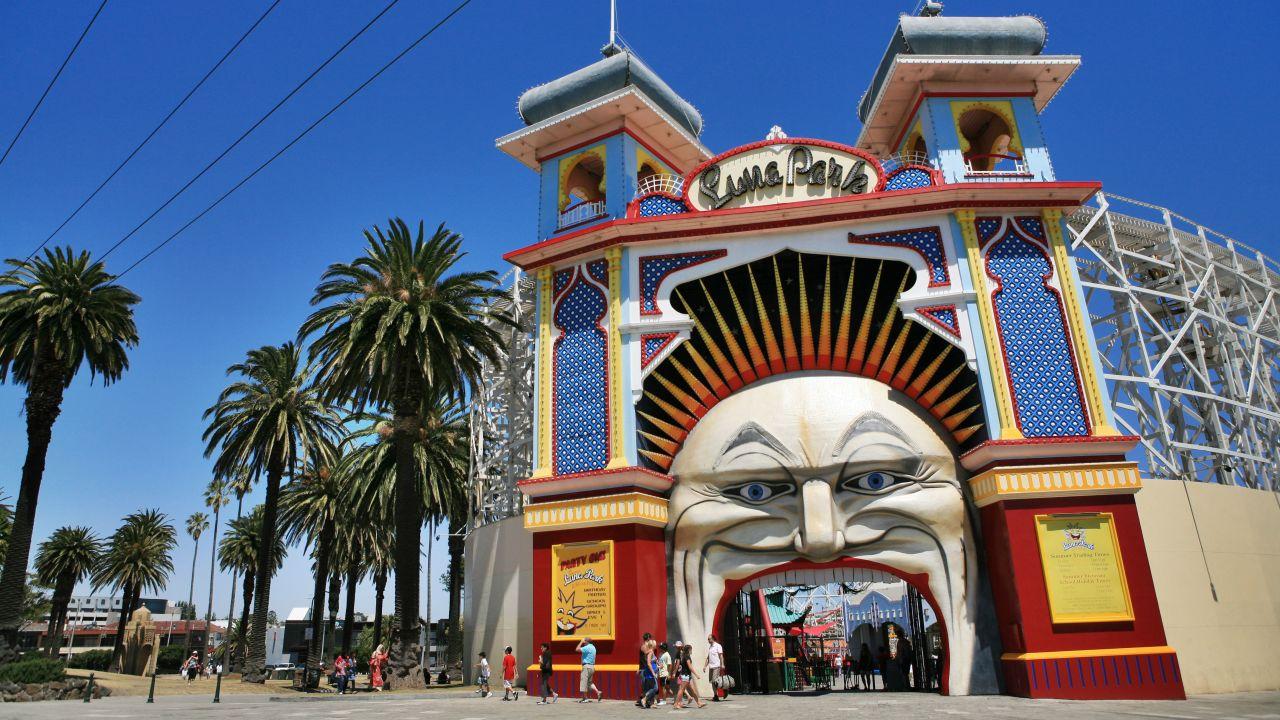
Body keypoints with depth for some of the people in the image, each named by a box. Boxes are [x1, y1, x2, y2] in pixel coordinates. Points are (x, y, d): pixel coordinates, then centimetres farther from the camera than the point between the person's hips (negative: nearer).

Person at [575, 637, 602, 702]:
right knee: (590, 682, 16)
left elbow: (577, 649, -20)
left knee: (584, 682, -3)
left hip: (587, 666, -10)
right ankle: (598, 692, 2)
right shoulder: (593, 647, 15)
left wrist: (581, 642, -7)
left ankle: (585, 698, -1)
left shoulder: (587, 647, -15)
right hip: (592, 666, 10)